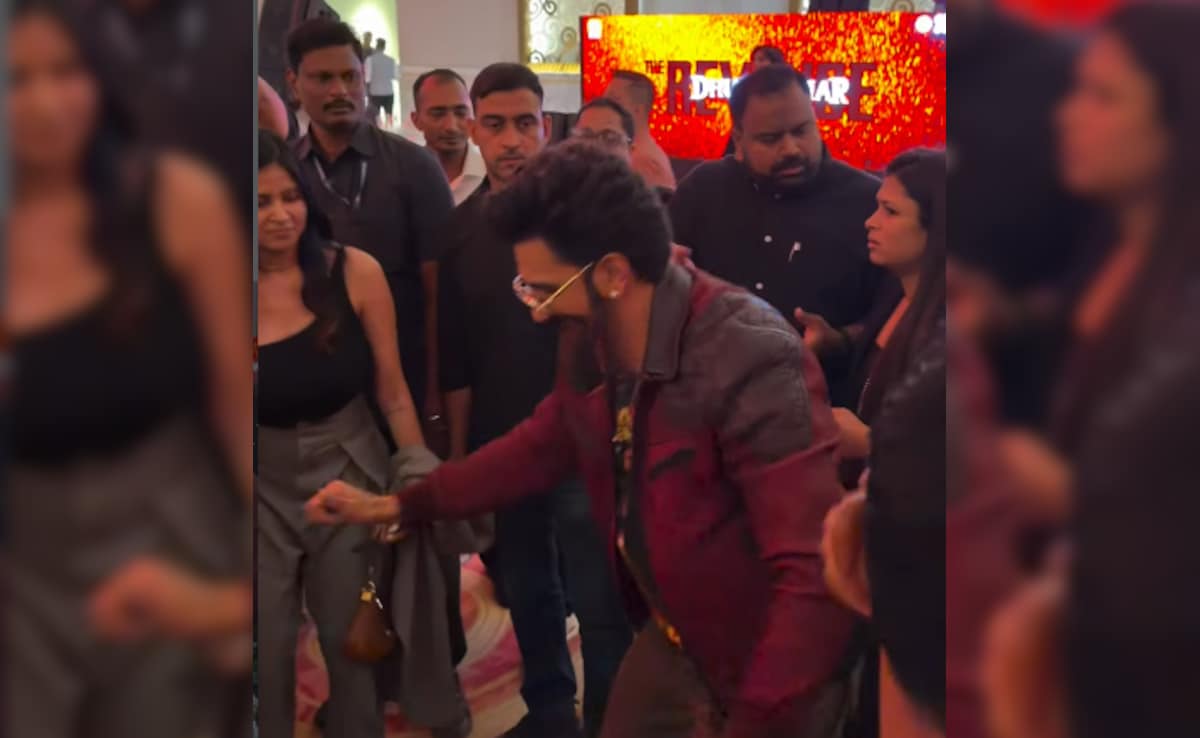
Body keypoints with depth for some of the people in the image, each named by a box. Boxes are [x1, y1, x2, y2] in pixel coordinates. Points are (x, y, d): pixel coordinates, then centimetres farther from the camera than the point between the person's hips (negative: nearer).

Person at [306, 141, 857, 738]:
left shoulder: (752, 361, -30)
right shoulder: (591, 344, -4)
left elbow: (814, 572, -32)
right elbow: (544, 443, 17)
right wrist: (398, 504, 16)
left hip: (766, 666, -7)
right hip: (671, 639, 7)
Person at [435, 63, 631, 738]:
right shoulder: (459, 229, 3)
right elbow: (455, 359, 8)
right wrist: (458, 453, 8)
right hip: (498, 445, 4)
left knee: (599, 601, 1)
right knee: (527, 593, 18)